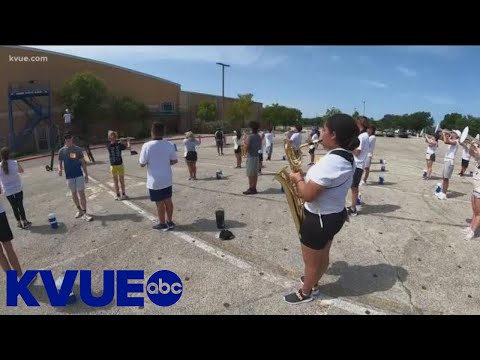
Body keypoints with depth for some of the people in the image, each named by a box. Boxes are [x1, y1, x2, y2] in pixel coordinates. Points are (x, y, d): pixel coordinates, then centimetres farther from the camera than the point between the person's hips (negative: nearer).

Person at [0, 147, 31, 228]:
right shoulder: (14, 163, -11)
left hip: (7, 191, 1)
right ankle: (24, 221, 17)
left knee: (14, 207, 13)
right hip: (18, 188, -1)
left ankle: (19, 222, 22)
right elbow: (21, 170, 8)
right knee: (20, 205, 10)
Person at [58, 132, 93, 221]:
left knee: (81, 193, -6)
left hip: (79, 174, -2)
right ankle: (80, 210, 26)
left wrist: (86, 174, 3)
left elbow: (83, 162, 4)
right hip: (69, 176, 2)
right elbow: (60, 163, 7)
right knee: (74, 193, 11)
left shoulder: (78, 149, -1)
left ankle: (84, 213, -4)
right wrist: (60, 169, -16)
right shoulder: (62, 151, 2)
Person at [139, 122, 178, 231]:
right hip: (167, 179, 4)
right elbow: (174, 160, 4)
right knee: (168, 200, 16)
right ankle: (170, 222, 27)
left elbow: (142, 164, -10)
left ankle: (163, 224, 21)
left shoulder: (147, 146, -16)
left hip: (154, 181, -4)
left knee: (160, 203, 8)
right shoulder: (169, 145, -5)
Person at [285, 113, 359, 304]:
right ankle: (313, 283, 50)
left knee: (311, 262, 15)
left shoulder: (331, 161, -32)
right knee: (322, 255, 28)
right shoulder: (348, 158, 1)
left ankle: (305, 293, 37)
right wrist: (306, 177, 6)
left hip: (319, 220, -9)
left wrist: (297, 178, -12)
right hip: (335, 215, 10)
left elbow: (308, 195, -29)